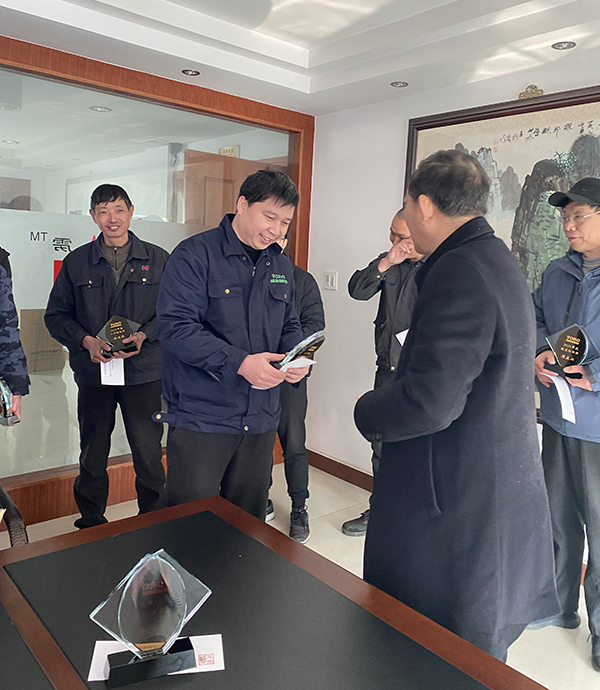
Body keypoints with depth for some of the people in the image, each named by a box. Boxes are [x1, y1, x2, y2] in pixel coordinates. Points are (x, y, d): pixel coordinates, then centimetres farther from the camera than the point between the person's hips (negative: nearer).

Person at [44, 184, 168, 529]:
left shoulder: (158, 260, 4)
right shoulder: (76, 262, 8)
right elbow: (56, 315, 8)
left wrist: (143, 336, -14)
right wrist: (87, 341, -9)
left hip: (144, 372, -1)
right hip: (92, 372, 2)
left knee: (149, 454, 3)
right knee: (92, 455, 13)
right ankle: (91, 525, 31)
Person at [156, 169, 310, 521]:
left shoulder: (282, 266, 13)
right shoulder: (195, 255, -8)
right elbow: (176, 327, -17)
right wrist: (239, 362, -25)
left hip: (261, 420, 6)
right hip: (201, 418, -6)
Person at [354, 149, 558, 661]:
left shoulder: (459, 273, -23)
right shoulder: (497, 259, 10)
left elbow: (429, 402, -28)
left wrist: (366, 412, -11)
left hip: (460, 513, -10)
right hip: (501, 493, 10)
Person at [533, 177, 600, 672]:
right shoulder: (557, 273, 8)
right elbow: (534, 320, 17)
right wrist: (540, 353, -3)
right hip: (558, 418, 6)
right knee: (559, 517, 19)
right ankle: (559, 606, 38)